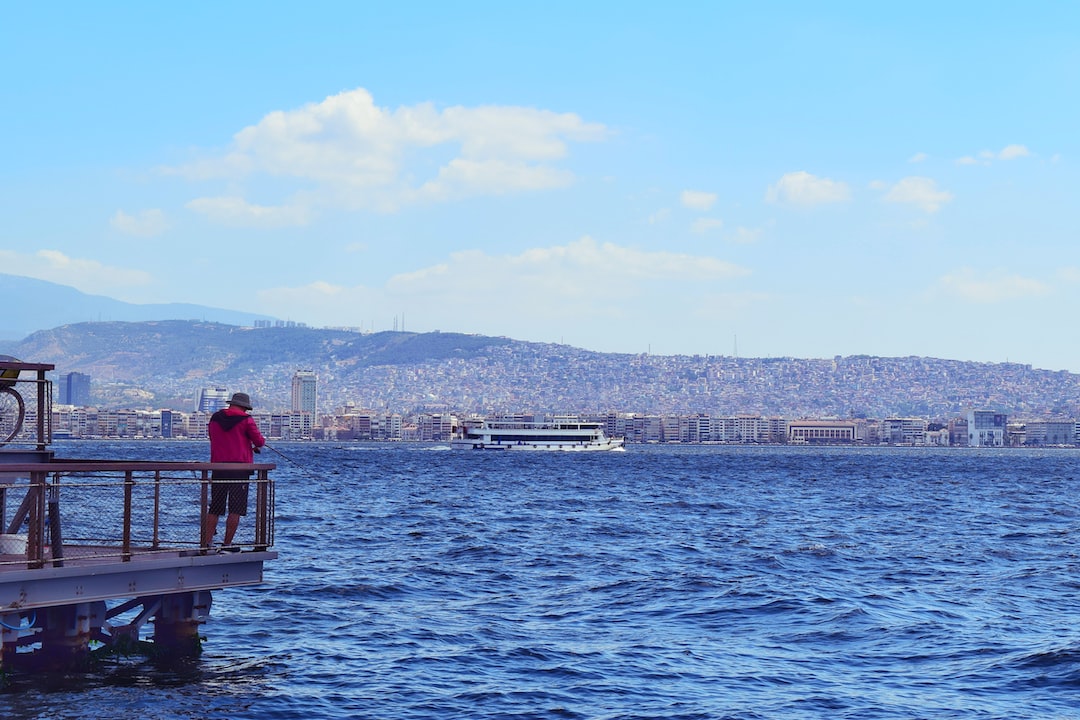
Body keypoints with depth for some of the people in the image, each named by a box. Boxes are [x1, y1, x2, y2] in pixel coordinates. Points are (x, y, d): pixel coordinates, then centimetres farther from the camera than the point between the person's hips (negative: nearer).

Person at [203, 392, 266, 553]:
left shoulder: (214, 419, 12)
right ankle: (227, 544, -4)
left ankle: (206, 543, 3)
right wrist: (260, 442, 26)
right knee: (235, 509, -1)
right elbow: (259, 441, -1)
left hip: (218, 467, 5)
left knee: (214, 508, 9)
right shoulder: (246, 420, -5)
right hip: (240, 468, -5)